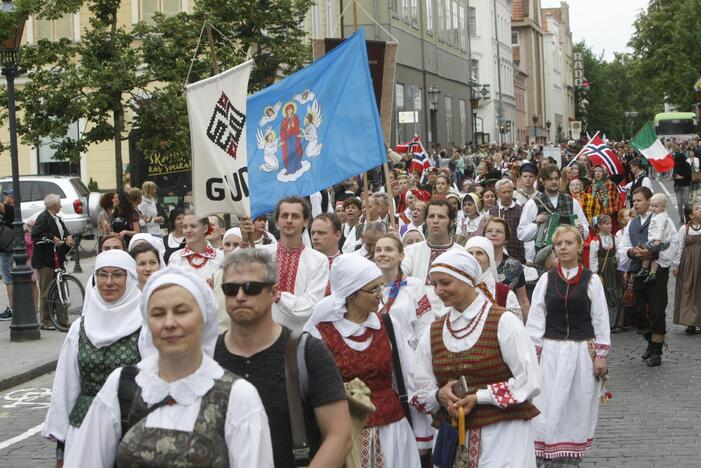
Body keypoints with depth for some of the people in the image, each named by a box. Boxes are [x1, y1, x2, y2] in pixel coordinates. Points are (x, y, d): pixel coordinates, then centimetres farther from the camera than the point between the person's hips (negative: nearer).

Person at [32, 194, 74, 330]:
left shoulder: (58, 219, 18)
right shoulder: (43, 217, -9)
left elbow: (65, 232, 20)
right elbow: (35, 234, -19)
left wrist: (69, 238, -2)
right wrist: (52, 239, -23)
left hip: (58, 259, 9)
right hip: (45, 261, -8)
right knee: (46, 292, -4)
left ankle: (63, 320, 15)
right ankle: (45, 322, 1)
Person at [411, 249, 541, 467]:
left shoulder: (503, 322, -7)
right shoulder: (433, 332, 9)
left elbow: (529, 382, -11)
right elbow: (422, 389, 11)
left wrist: (478, 396, -16)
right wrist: (440, 395, -12)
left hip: (504, 433, -4)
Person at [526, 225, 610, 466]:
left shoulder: (591, 280, 0)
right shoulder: (546, 280, 3)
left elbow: (601, 320, 1)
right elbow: (535, 319, 3)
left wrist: (601, 355, -2)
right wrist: (533, 353, -2)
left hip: (582, 352, 0)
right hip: (551, 352, 1)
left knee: (578, 408, 6)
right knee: (548, 407, -2)